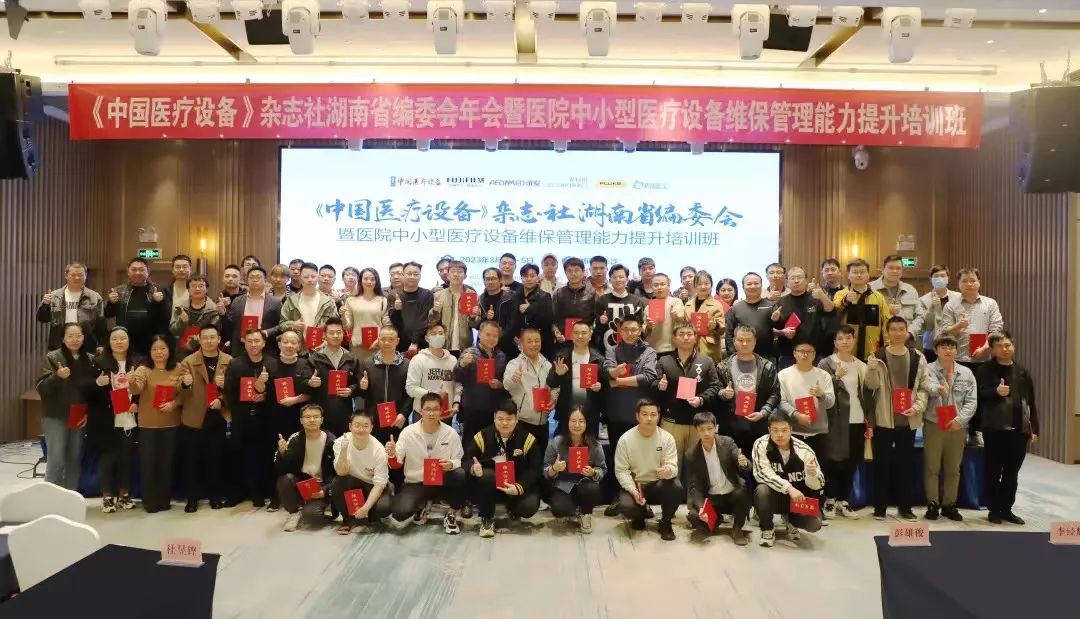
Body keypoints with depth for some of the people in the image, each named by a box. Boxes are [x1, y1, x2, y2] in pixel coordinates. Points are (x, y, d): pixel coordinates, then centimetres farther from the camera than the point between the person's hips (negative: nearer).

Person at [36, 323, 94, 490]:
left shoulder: (89, 359, 7)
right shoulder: (52, 357, -5)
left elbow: (92, 389, 12)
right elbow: (41, 387, -12)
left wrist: (88, 412, 3)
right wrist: (57, 376, -27)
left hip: (79, 418, 4)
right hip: (56, 417, -4)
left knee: (75, 459, 8)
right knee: (56, 461, -8)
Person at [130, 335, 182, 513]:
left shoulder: (177, 370, 2)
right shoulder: (144, 369, -5)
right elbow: (136, 391, -23)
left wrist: (174, 404, -14)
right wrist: (134, 382, -45)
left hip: (170, 423, 2)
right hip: (148, 424, -2)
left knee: (167, 461, 9)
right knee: (148, 462, 1)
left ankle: (164, 499, 20)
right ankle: (149, 501, 12)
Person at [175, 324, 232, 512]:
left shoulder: (229, 362, 2)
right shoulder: (188, 361, 2)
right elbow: (180, 391, -4)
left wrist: (222, 400, -16)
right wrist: (185, 383, -25)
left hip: (217, 418, 0)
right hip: (193, 419, 0)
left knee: (215, 459, 8)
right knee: (190, 460, 2)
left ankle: (215, 496, 21)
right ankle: (192, 498, 15)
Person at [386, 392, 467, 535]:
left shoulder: (451, 433, -5)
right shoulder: (408, 432, -6)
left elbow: (460, 461, -1)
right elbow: (396, 464, -7)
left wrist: (451, 464, -25)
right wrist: (392, 454, -31)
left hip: (442, 481, 0)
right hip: (415, 483, 0)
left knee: (462, 475, -32)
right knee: (400, 513, -28)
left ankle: (451, 515, -4)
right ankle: (421, 505, 12)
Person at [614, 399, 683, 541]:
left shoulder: (667, 438, -10)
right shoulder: (625, 439, -12)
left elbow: (673, 467, -14)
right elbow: (621, 471, -9)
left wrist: (669, 470, -39)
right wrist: (633, 490, -24)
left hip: (658, 485, 1)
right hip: (634, 485, -1)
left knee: (677, 488, -31)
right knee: (626, 507, -31)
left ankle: (665, 523, -2)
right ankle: (640, 515, 11)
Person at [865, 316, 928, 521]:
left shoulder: (918, 358, 6)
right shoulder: (877, 357, -1)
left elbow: (924, 387, 7)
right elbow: (872, 385, -8)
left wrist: (917, 406, -9)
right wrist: (871, 369, -27)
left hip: (908, 420, 2)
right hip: (884, 419, -2)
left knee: (906, 463, 10)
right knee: (882, 463, 4)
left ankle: (905, 506, 21)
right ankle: (879, 506, 12)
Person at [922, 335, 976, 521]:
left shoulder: (966, 373, 8)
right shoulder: (928, 370, -2)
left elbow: (972, 401, 3)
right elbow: (928, 387, -24)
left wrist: (960, 419, -11)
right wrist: (938, 388, -47)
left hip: (957, 427, 3)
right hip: (933, 425, -3)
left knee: (953, 468, 10)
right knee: (932, 467, 2)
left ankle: (949, 504, 22)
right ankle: (932, 504, 12)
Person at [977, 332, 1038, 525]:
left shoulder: (1022, 372, 11)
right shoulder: (985, 370, -1)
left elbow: (1031, 402, 12)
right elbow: (978, 394, -9)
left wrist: (1034, 429, 8)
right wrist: (996, 391, -27)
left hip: (1019, 430, 4)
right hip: (995, 429, -4)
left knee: (1012, 473, 10)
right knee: (994, 472, 3)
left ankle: (1006, 509, 21)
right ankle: (994, 509, 13)